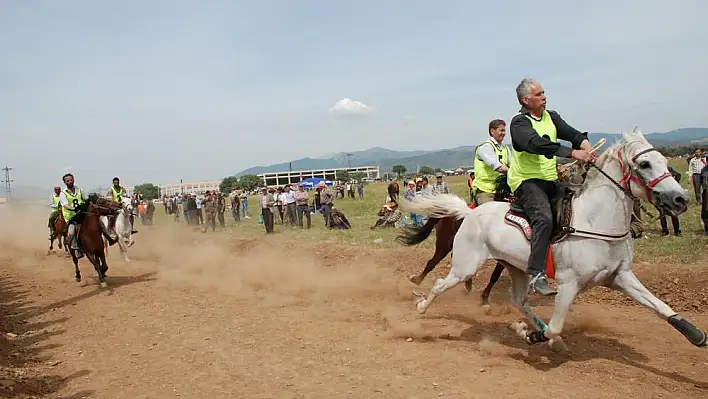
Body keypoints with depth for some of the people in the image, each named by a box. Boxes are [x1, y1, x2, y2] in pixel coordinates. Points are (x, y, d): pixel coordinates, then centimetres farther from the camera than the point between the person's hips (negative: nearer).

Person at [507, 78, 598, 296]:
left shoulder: (551, 117, 13)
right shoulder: (519, 123, -11)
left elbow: (573, 134, 3)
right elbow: (539, 144, -28)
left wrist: (588, 148, -19)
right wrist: (574, 153, -35)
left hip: (550, 180, 8)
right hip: (526, 181, -8)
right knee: (544, 218, -28)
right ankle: (536, 276, -30)